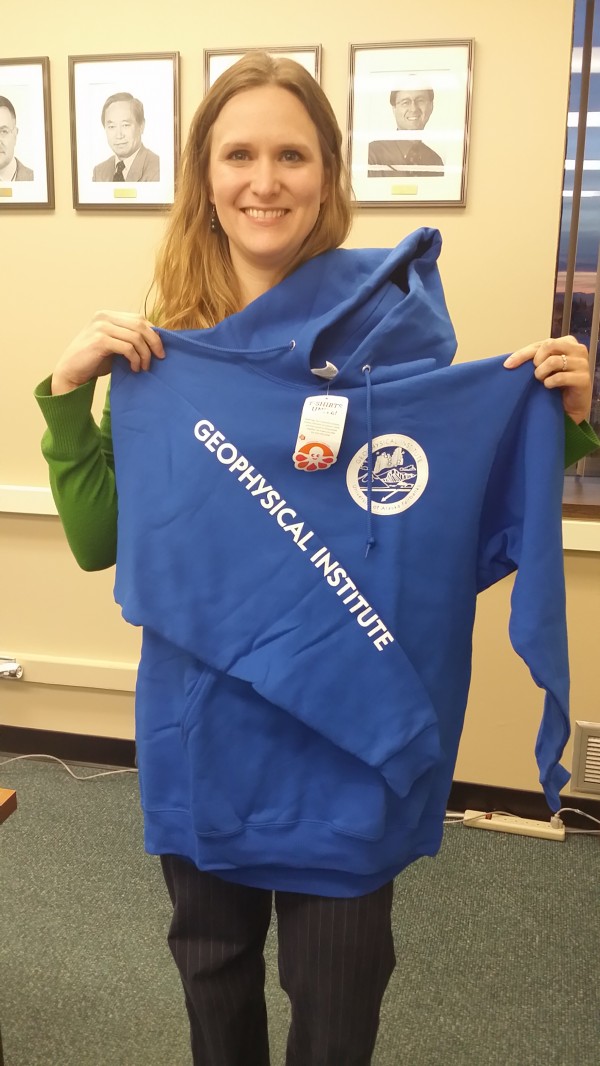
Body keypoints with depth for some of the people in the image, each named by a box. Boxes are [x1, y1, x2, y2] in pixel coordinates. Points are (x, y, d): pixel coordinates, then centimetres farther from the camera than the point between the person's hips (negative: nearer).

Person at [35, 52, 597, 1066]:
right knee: (212, 962, 25)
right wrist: (67, 395, -13)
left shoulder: (398, 320, -9)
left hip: (348, 727, -2)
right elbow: (96, 541, -2)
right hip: (201, 724, 2)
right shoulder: (161, 355, -3)